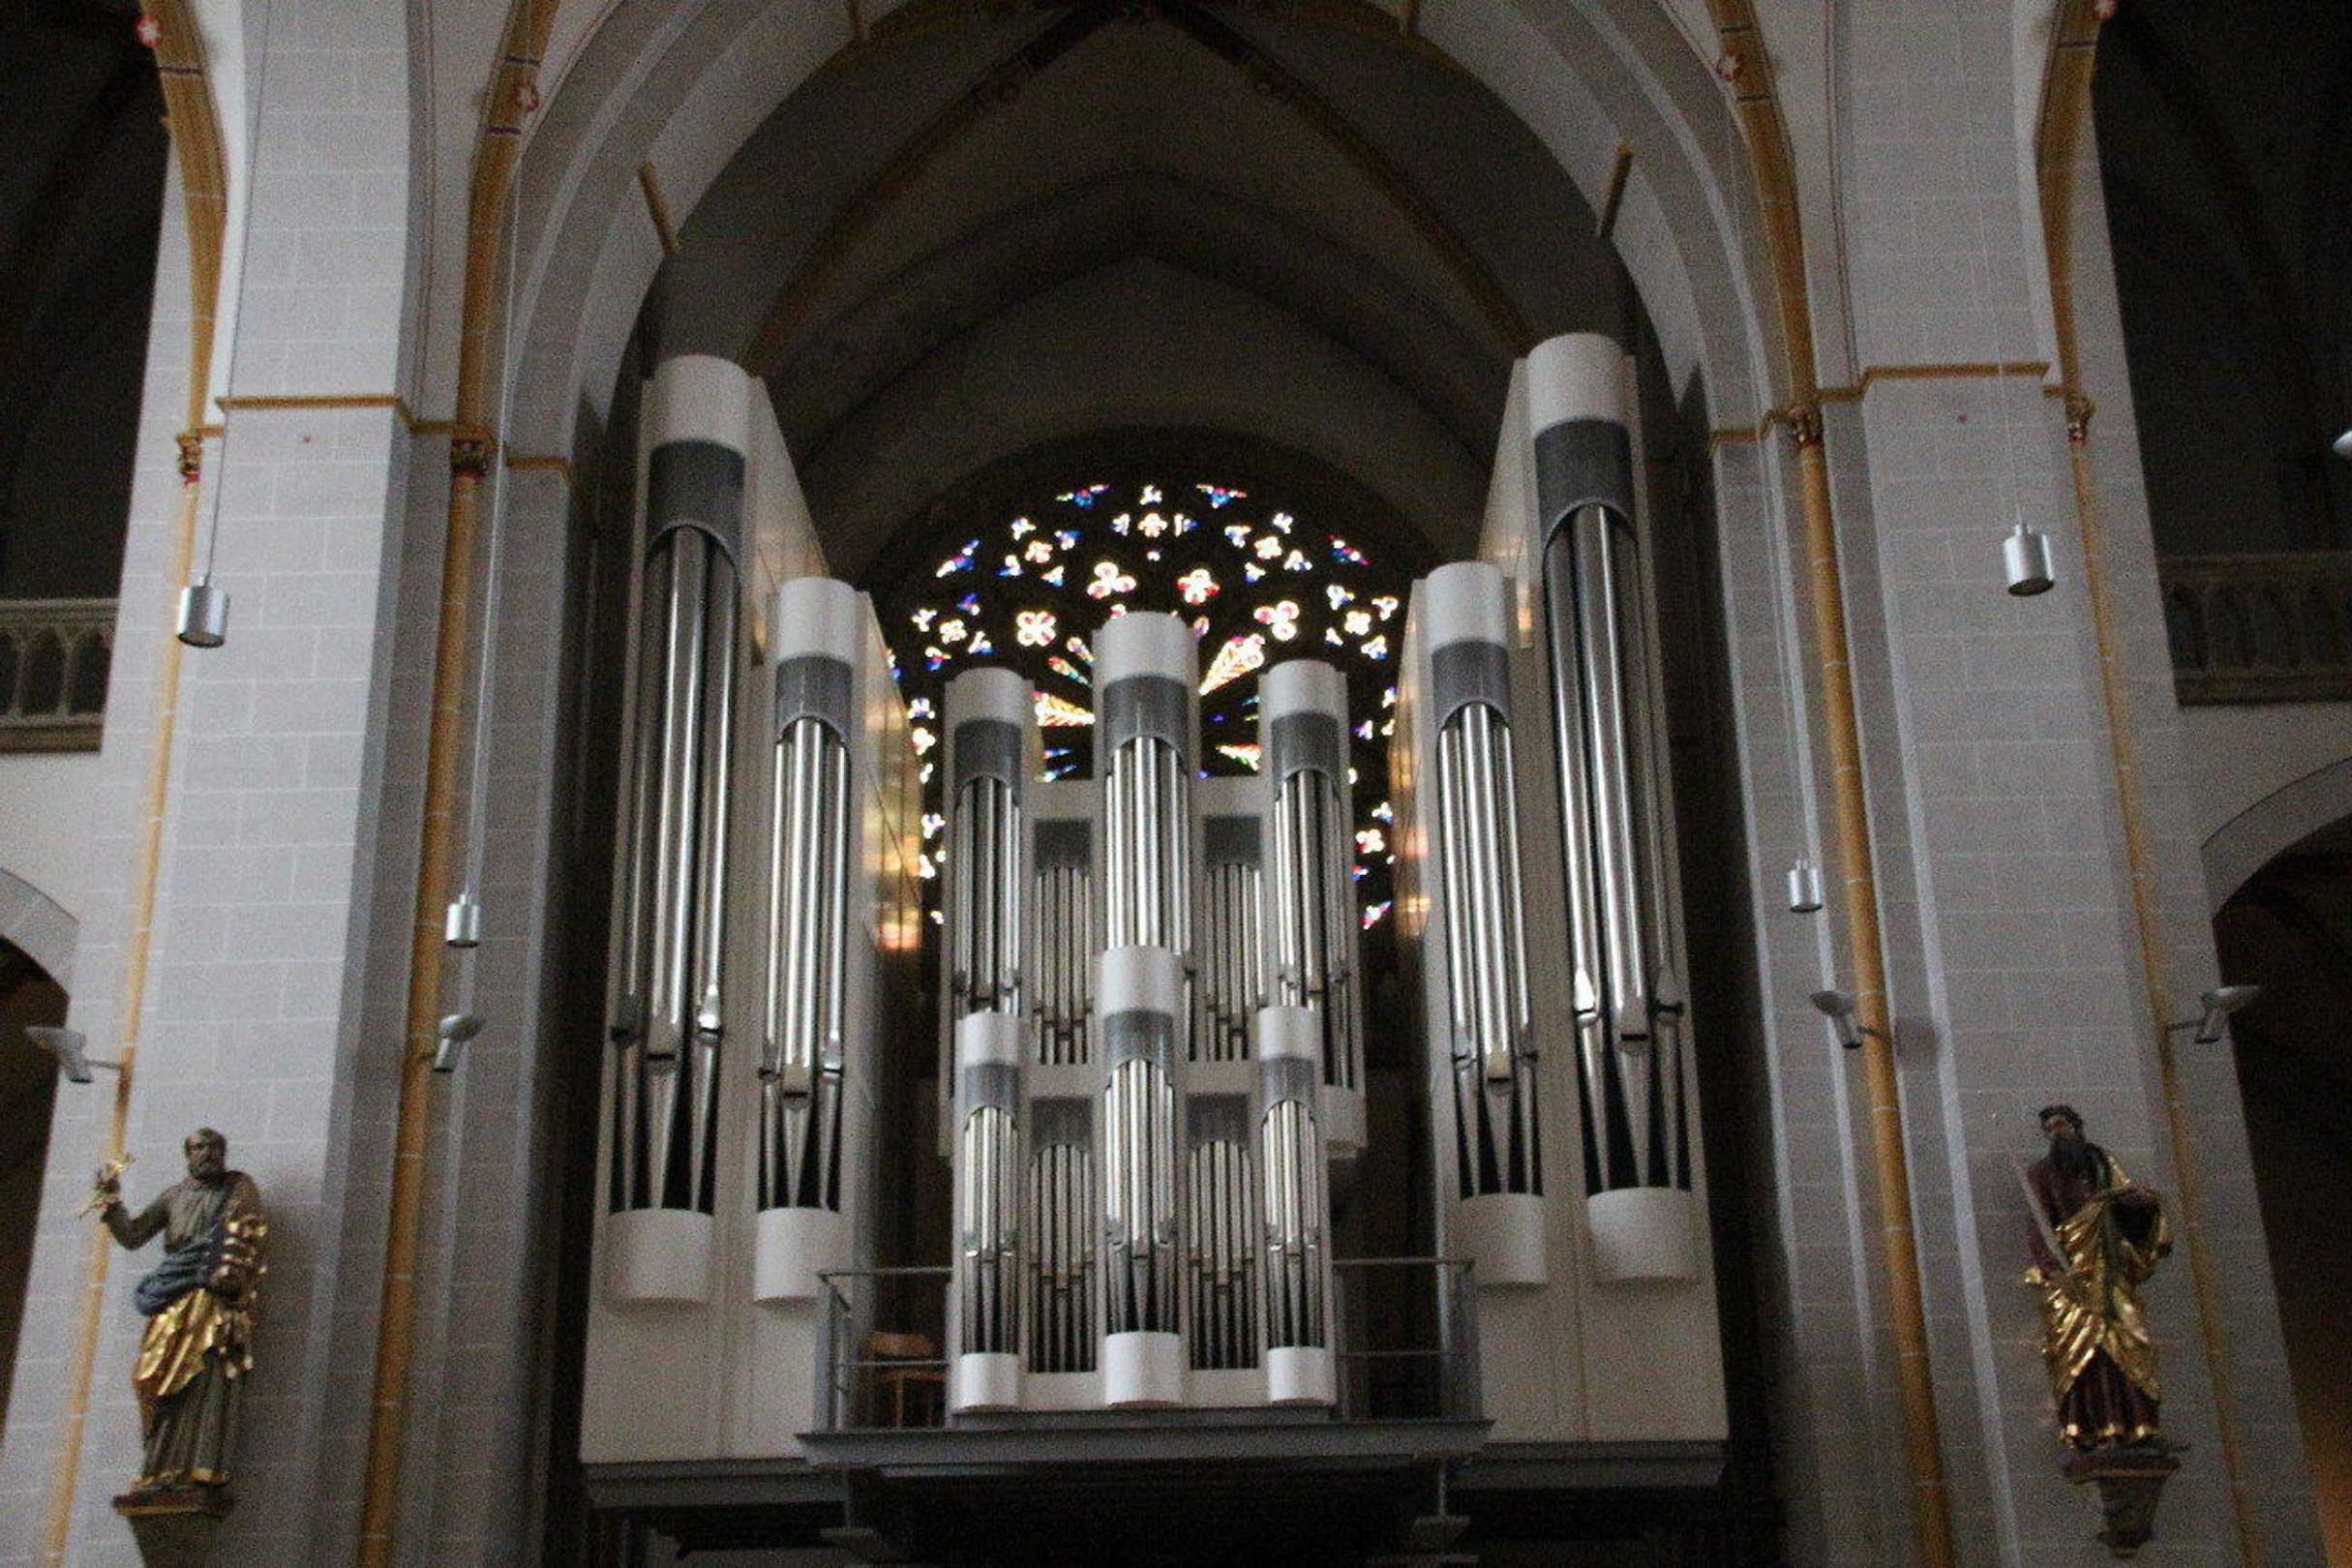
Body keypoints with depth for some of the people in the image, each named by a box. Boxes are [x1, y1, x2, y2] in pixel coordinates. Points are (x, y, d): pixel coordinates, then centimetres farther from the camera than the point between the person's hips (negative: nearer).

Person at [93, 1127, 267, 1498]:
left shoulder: (239, 1187, 13)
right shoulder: (174, 1196, 23)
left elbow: (248, 1236, 0)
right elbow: (132, 1236, 21)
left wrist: (229, 1272, -15)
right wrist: (112, 1200, 8)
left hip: (217, 1293, -4)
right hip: (176, 1297, 4)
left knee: (208, 1379, -17)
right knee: (168, 1382, -6)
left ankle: (203, 1469, -25)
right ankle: (163, 1471, -8)